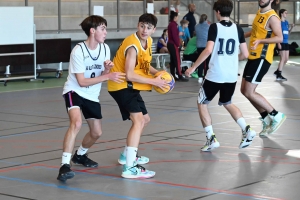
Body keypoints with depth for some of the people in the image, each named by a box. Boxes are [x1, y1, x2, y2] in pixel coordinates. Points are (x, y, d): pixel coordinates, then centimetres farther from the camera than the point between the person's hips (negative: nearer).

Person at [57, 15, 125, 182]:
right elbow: (82, 82, -24)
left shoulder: (105, 48, -4)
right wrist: (108, 76, -29)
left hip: (92, 95, 7)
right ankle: (65, 165, -34)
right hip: (74, 91, -7)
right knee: (76, 123, -32)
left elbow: (103, 76, 0)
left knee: (97, 132, 12)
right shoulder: (78, 51, -23)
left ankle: (80, 155, 42)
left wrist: (107, 69, -22)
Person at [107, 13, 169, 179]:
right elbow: (129, 75, -29)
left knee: (144, 119, 23)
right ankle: (130, 168, -32)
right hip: (121, 85, -10)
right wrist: (154, 81, -22)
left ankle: (127, 154, 38)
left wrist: (157, 73, 0)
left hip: (130, 86, 10)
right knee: (138, 120, -24)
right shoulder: (133, 46, -24)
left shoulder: (148, 41, 5)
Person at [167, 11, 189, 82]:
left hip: (170, 44, 10)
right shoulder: (174, 24, -16)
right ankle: (180, 76, -9)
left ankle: (173, 76, 12)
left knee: (172, 60, 10)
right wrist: (178, 45, -16)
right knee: (177, 60, -9)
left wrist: (179, 34, 21)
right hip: (174, 45, -10)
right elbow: (175, 36, -20)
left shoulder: (170, 24, 15)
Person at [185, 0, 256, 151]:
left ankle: (211, 139, 5)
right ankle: (246, 130, 10)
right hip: (232, 76, 5)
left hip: (215, 75, -5)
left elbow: (208, 50, -19)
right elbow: (245, 54, 4)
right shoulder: (238, 29, 4)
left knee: (202, 104, 14)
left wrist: (193, 67, -12)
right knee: (227, 103, 27)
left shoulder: (214, 27, -8)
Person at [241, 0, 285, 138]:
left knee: (249, 93, -11)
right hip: (253, 57, 9)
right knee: (244, 90, 12)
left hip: (262, 59, -9)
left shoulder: (272, 17, -15)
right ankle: (266, 118, 21)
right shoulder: (259, 13, 13)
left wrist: (260, 40, -37)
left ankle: (276, 116, 2)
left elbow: (280, 38, -26)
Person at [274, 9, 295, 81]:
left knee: (286, 59, 10)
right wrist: (278, 43, -19)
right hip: (281, 43, -8)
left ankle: (278, 71, 23)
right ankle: (279, 75, -3)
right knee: (283, 58, -8)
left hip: (286, 43, 8)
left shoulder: (286, 22, 13)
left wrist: (291, 27, 1)